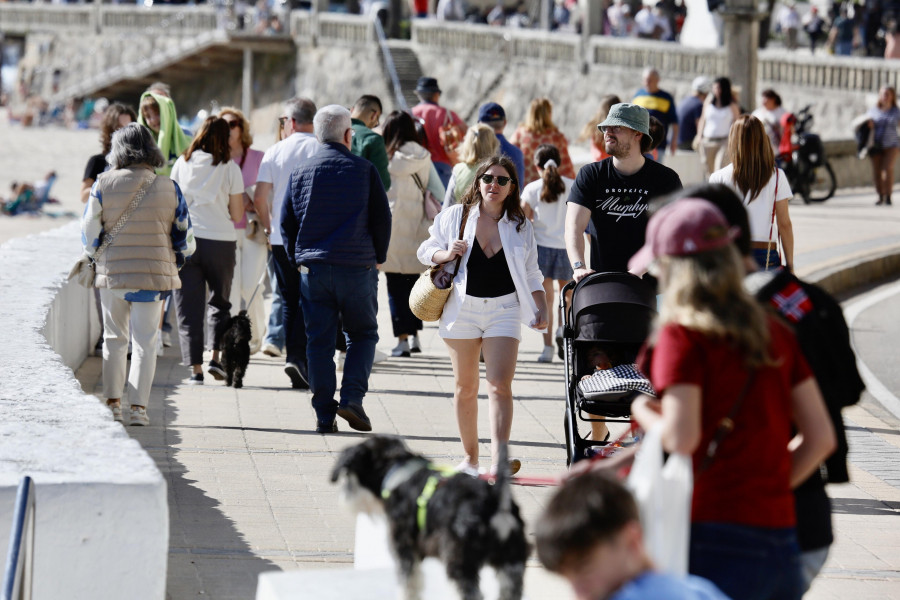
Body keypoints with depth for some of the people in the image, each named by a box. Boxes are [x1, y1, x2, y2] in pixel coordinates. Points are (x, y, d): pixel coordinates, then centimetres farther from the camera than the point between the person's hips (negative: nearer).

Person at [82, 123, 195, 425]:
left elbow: (89, 231, -3)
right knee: (145, 342, 4)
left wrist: (94, 255, 17)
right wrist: (174, 261, 21)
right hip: (154, 275, 0)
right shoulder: (168, 188, -2)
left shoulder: (103, 185, -6)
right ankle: (139, 406, -5)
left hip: (112, 273, 0)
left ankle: (112, 403, 15)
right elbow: (185, 235, 4)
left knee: (114, 338, 15)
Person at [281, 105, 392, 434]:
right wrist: (378, 256, 13)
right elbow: (382, 218, -1)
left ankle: (324, 415, 4)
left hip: (313, 268, 2)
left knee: (319, 341, 6)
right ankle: (352, 397, -6)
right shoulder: (365, 170, -2)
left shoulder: (300, 172, 4)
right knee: (363, 334, 12)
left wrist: (297, 260, 17)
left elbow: (286, 222, 7)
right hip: (357, 267, -2)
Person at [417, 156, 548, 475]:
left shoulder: (521, 227, 7)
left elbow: (531, 275, 13)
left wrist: (541, 309, 1)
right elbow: (425, 250, 11)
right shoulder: (454, 217, 4)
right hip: (463, 307, 1)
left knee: (500, 385, -13)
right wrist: (445, 254, -10)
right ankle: (469, 458, 20)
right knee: (465, 387, 7)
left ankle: (497, 460, -23)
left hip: (504, 308, -1)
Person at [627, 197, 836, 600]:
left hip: (715, 540, -6)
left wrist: (644, 413, 4)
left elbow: (681, 438, -16)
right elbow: (821, 437, 12)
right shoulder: (775, 332, 14)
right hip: (781, 537, 6)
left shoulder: (682, 335, -5)